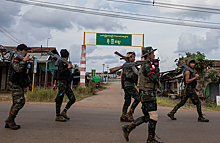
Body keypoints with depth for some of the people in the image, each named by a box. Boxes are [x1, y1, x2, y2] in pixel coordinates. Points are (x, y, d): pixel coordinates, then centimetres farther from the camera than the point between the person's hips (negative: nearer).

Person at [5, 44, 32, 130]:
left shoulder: (22, 61, 19)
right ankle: (10, 120, -4)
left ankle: (9, 123, 16)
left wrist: (29, 83, 20)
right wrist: (24, 60, -25)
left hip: (19, 85, 10)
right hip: (15, 84, -10)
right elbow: (18, 69, -28)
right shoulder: (15, 60, -9)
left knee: (16, 103, 9)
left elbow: (25, 74, 25)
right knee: (20, 102, -15)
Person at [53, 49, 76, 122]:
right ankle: (58, 116, 4)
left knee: (73, 99, 2)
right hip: (62, 83, -9)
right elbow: (60, 73, -18)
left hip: (66, 84, 9)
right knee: (59, 100, -3)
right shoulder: (61, 62, -5)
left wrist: (55, 84, 23)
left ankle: (64, 112, 7)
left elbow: (57, 73, 22)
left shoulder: (65, 63, 20)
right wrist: (68, 68, -16)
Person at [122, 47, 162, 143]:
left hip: (147, 94, 10)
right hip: (147, 94, -10)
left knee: (147, 117, 14)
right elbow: (155, 78, -22)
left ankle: (128, 128, 14)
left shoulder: (147, 65, 18)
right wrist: (156, 67, -10)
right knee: (153, 116, -2)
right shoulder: (147, 66, -14)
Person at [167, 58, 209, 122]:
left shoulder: (191, 71, 22)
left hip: (191, 89, 10)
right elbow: (187, 81, -20)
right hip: (189, 90, -10)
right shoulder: (188, 71, -10)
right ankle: (201, 117, 4)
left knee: (182, 103, 8)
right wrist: (195, 77, -18)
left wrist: (195, 88, 21)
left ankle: (171, 113, 8)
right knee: (198, 103, -4)